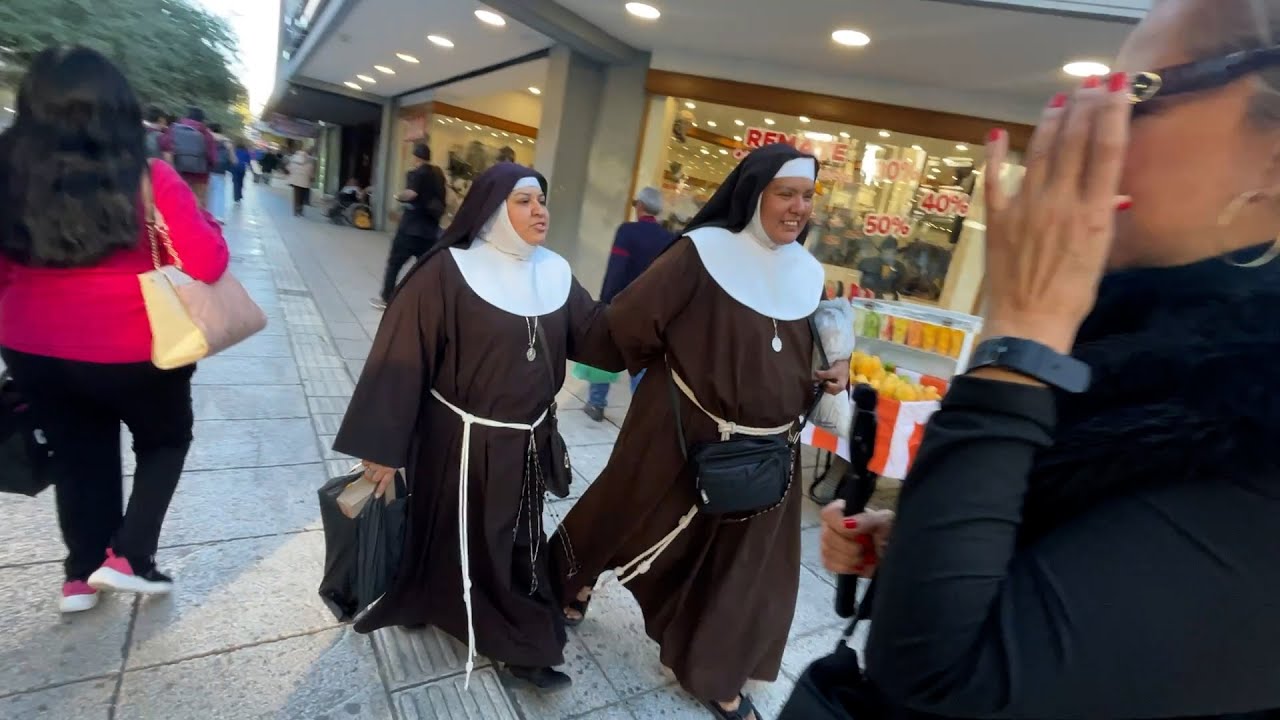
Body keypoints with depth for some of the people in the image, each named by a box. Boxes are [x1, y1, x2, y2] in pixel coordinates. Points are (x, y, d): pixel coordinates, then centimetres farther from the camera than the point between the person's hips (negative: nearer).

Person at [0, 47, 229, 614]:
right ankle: (128, 556, 17)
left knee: (77, 456, 21)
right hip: (132, 352, -4)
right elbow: (208, 265, -17)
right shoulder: (147, 178, -17)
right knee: (166, 439, 22)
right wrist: (188, 215, 1)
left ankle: (81, 574, 34)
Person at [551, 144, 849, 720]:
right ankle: (579, 579, 51)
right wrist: (666, 371, 1)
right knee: (634, 519, 17)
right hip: (681, 432, -5)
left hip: (765, 450, 5)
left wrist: (834, 371, -6)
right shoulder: (703, 252, -16)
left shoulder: (808, 274, 3)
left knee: (743, 564, 17)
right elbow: (628, 322, -15)